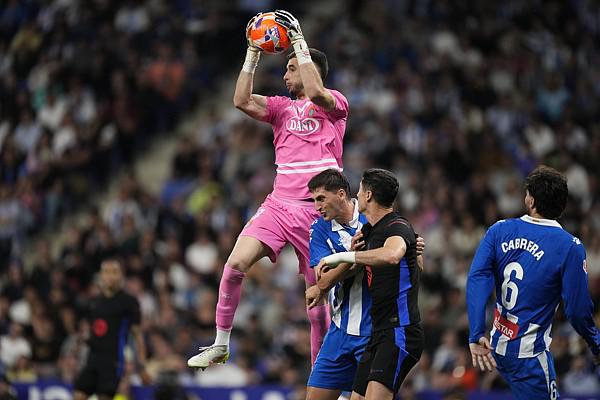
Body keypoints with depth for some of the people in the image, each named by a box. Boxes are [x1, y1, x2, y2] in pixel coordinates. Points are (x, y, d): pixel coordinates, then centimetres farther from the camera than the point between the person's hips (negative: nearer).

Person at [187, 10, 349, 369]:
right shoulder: (282, 107, 17)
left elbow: (315, 93, -20)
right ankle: (220, 345, -6)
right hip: (278, 205, 4)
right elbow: (242, 101, 3)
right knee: (236, 263, -16)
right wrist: (253, 53, 2)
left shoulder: (335, 103, 2)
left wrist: (299, 43, -14)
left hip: (317, 210, -4)